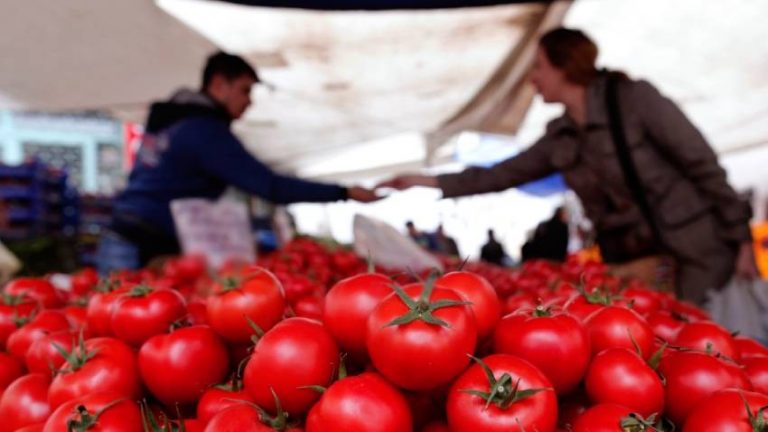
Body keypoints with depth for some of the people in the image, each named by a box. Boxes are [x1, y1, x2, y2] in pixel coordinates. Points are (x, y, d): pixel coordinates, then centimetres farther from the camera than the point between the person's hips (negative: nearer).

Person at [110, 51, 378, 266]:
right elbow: (271, 187, -20)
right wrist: (344, 193, -18)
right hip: (153, 242, -9)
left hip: (126, 230, 9)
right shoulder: (206, 130, -13)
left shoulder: (168, 117, 15)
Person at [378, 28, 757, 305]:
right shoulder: (559, 136, 5)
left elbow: (703, 165, -9)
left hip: (697, 250, -5)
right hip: (631, 263, 5)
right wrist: (430, 182, 10)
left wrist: (741, 239, -9)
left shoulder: (635, 98, -11)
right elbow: (504, 174, 12)